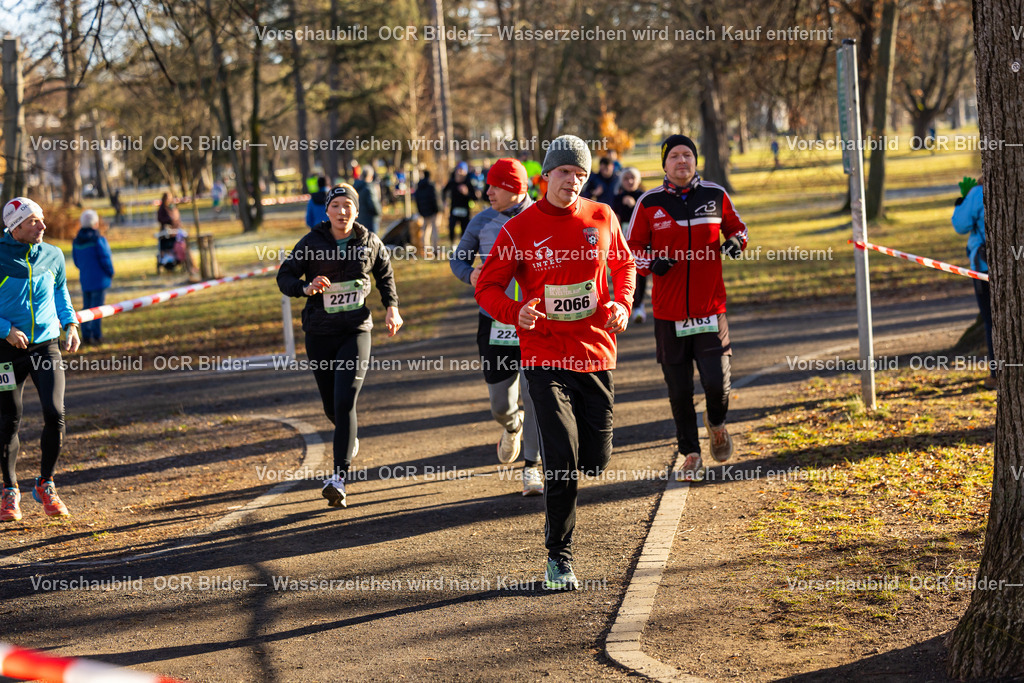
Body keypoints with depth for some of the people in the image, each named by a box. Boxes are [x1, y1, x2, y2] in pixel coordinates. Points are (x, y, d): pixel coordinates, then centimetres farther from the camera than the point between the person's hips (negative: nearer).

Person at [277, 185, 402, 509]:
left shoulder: (369, 242, 0)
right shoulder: (311, 243, -4)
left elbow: (385, 274, 19)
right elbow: (284, 277, -2)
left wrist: (392, 307, 8)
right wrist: (306, 287, -21)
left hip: (355, 332, -1)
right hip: (319, 334, 1)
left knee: (345, 401, -16)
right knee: (331, 406, 13)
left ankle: (340, 477, -20)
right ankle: (348, 437, 49)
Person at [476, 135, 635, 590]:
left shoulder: (602, 219, 3)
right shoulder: (519, 229, -6)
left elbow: (623, 264, 19)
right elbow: (487, 285, -2)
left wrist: (622, 303, -1)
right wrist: (515, 313, -22)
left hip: (596, 353, 3)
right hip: (546, 358, -3)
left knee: (596, 460, 7)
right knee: (562, 461, -12)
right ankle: (558, 557, 0)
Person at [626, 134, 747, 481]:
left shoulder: (715, 196, 4)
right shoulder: (649, 203, 1)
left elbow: (736, 227, 19)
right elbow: (631, 248, 8)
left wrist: (737, 241, -5)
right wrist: (651, 263, -13)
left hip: (711, 308, 0)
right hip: (668, 312, 0)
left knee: (717, 382, -9)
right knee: (679, 390, 5)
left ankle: (717, 425, 24)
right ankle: (691, 456, 21)